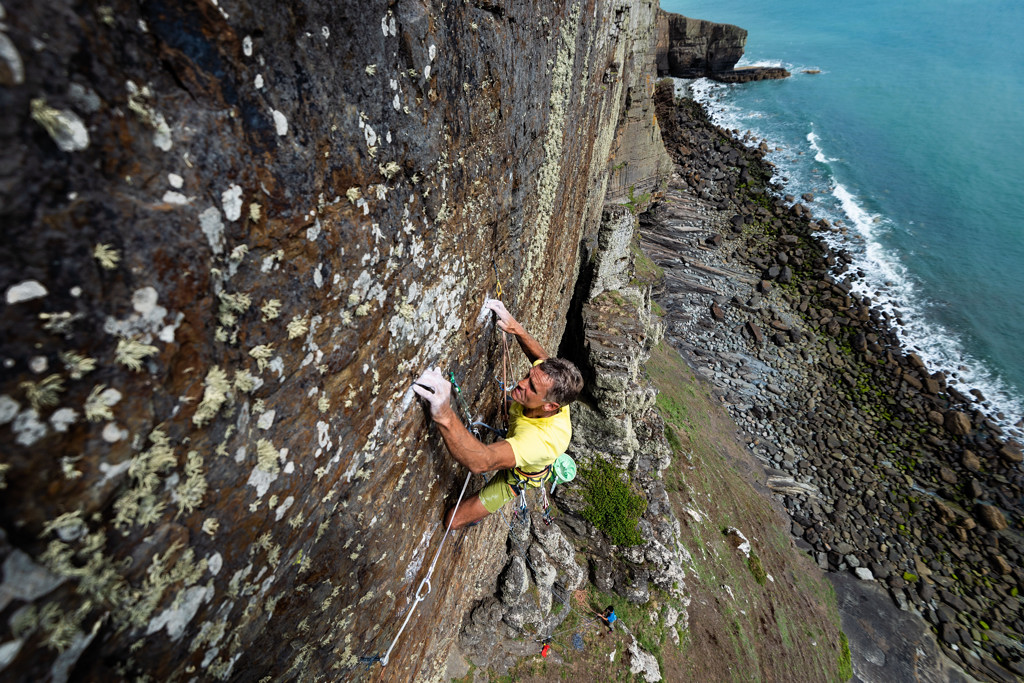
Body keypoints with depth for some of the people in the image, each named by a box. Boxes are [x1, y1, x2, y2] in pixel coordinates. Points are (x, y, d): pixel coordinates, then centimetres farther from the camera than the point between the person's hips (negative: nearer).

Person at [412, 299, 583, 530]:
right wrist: (515, 328, -23)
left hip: (517, 476, -6)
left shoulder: (546, 439, -50)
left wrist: (444, 415, -77)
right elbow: (541, 355, -9)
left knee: (454, 521, -2)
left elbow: (482, 462, -61)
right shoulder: (544, 380, -32)